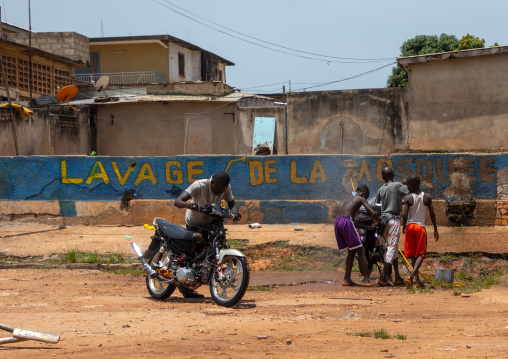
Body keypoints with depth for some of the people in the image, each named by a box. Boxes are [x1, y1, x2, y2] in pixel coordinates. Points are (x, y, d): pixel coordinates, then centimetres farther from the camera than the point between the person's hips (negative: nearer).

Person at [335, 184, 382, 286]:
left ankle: (347, 279, 16)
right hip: (346, 222, -8)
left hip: (338, 221, 8)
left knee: (352, 251, 18)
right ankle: (367, 279, -2)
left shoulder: (349, 200, 31)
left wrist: (367, 227, 37)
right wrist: (379, 220, 16)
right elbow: (373, 214, -5)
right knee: (360, 251, -1)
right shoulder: (361, 199, 8)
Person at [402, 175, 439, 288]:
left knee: (413, 255, 10)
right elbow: (432, 214, -1)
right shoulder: (427, 197, -1)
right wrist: (435, 230, 7)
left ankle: (417, 279, 10)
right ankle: (412, 276, -20)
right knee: (421, 254, 2)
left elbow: (405, 215, -12)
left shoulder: (408, 198, -7)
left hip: (409, 226, 0)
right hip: (420, 226, 0)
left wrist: (403, 227, 5)